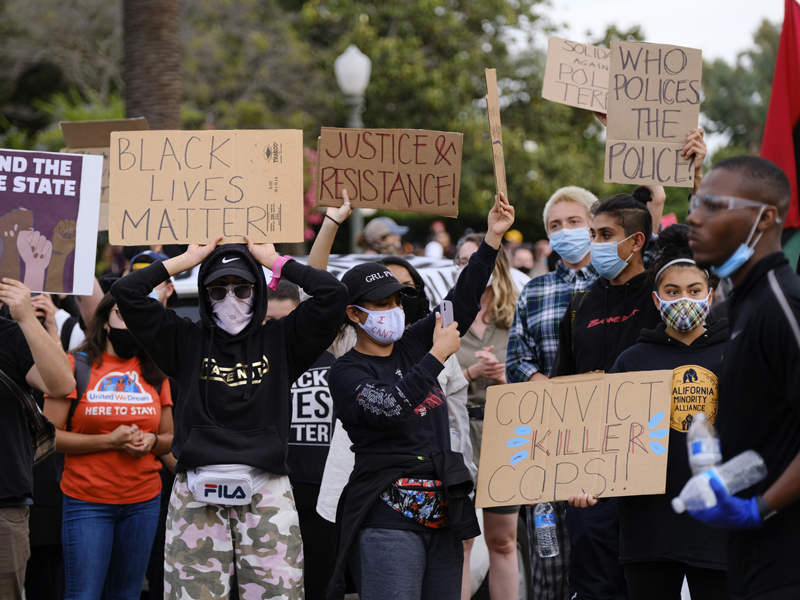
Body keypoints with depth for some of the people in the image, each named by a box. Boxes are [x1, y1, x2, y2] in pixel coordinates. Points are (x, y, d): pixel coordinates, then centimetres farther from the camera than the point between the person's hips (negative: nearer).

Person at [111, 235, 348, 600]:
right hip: (197, 493, 0)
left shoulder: (279, 340, 10)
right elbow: (126, 292, 4)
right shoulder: (187, 341, 11)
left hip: (266, 491, 0)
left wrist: (275, 261, 7)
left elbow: (333, 294, -1)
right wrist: (187, 260, 10)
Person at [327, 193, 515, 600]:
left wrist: (493, 238, 4)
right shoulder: (346, 372, -4)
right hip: (388, 517, -7)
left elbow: (462, 301, 12)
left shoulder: (411, 347, 14)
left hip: (442, 516, 7)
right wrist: (438, 354, -15)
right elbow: (389, 405, -22)